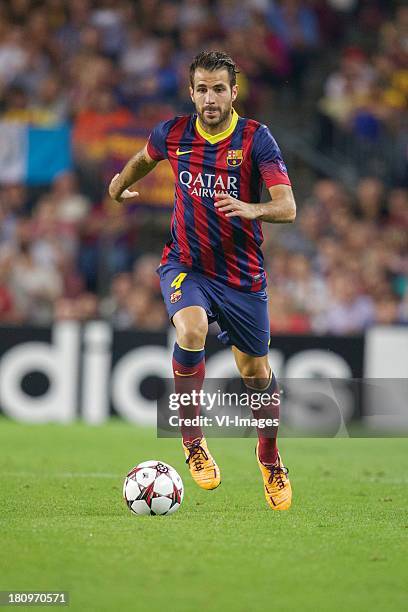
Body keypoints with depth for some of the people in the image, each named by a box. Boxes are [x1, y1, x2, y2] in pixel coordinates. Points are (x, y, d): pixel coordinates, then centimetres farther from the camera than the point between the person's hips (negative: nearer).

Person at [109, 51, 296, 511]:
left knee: (256, 374, 9)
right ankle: (192, 439, -18)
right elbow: (143, 159, 21)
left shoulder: (256, 139, -12)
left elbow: (287, 207, -21)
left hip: (243, 274, 0)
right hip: (185, 265, 0)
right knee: (191, 328, -31)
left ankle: (270, 460, 35)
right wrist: (119, 186, 35)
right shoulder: (172, 134, -4)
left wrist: (250, 209, -40)